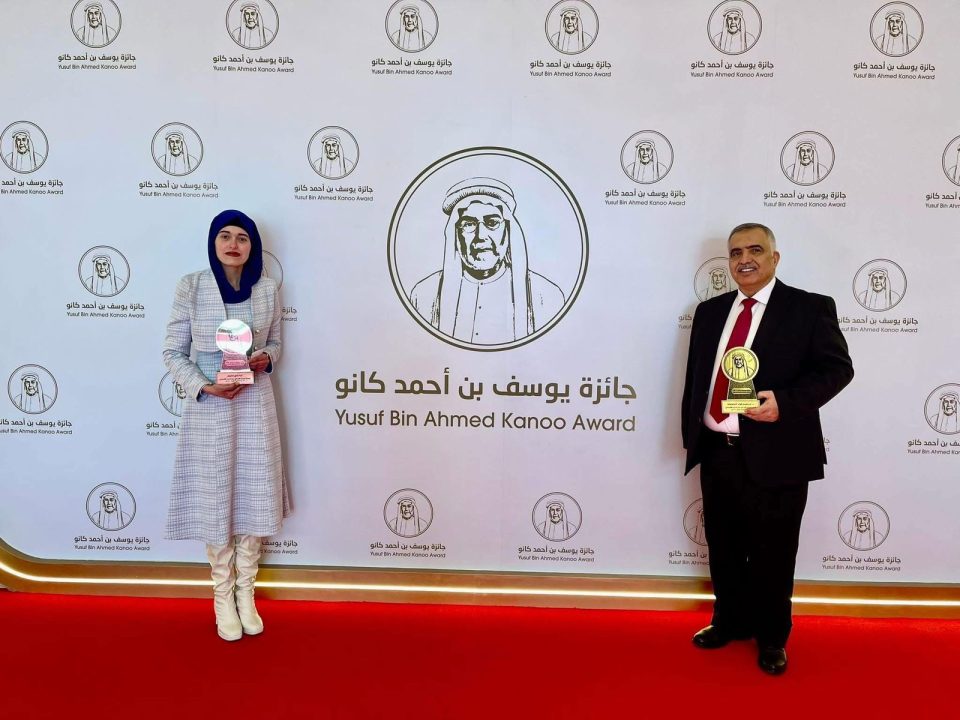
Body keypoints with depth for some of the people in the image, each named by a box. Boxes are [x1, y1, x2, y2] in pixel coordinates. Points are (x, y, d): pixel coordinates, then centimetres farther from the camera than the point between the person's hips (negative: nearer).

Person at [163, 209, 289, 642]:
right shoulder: (191, 287, -5)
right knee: (213, 497, 6)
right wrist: (204, 387, -17)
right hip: (209, 404, -2)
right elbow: (173, 352, -3)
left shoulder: (267, 289, 2)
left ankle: (246, 591, 26)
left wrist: (265, 359, -10)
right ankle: (223, 594, 23)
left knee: (254, 494, 8)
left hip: (255, 403, 2)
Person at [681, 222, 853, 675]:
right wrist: (689, 431, 10)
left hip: (776, 456, -5)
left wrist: (786, 402, -23)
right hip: (715, 452, 5)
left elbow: (837, 367, -9)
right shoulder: (709, 312, 11)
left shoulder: (810, 308, -4)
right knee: (723, 548, 17)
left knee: (772, 553, 9)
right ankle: (730, 622, 38)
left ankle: (772, 638, 30)